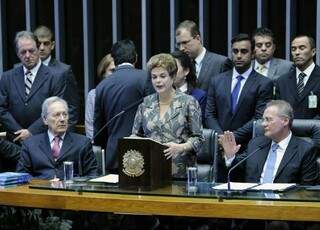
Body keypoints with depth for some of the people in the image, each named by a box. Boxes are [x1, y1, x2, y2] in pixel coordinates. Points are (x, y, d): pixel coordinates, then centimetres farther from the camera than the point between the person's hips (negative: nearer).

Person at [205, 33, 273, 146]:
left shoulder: (264, 84, 1)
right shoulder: (217, 81, 13)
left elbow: (259, 119, -5)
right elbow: (209, 115, 10)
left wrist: (233, 137, -12)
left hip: (247, 146, -3)